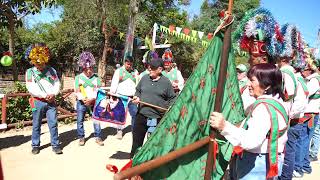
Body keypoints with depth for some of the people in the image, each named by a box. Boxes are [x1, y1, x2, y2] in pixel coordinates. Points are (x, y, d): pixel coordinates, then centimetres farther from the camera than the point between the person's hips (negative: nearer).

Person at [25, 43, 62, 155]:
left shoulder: (51, 70, 7)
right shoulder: (30, 72, 1)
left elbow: (57, 84, 5)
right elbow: (31, 88, -9)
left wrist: (53, 94, -13)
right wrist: (45, 95, -15)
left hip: (51, 101, 1)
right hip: (38, 102, -1)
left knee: (53, 124, 1)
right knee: (36, 125, 8)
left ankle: (55, 145, 10)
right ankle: (35, 145, 22)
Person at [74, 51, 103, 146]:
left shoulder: (96, 77, 3)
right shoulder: (78, 77, 1)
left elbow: (99, 91, -2)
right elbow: (77, 91, -4)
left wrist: (92, 99, -16)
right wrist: (84, 100, -18)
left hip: (94, 102, 0)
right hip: (81, 102, 0)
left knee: (96, 120, 0)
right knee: (80, 121, 6)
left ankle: (98, 137, 12)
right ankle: (81, 138, 20)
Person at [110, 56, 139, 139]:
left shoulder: (135, 72, 12)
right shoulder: (118, 71, 4)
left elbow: (138, 85, 15)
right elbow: (114, 84, 0)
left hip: (132, 97, 2)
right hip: (121, 96, -2)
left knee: (135, 114, 0)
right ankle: (119, 130, 16)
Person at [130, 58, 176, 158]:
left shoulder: (166, 82, -4)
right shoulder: (144, 78, 5)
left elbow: (172, 98, 1)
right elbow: (138, 90, 17)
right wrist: (137, 97, -3)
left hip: (157, 117, -3)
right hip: (142, 114, 3)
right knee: (137, 138, 12)